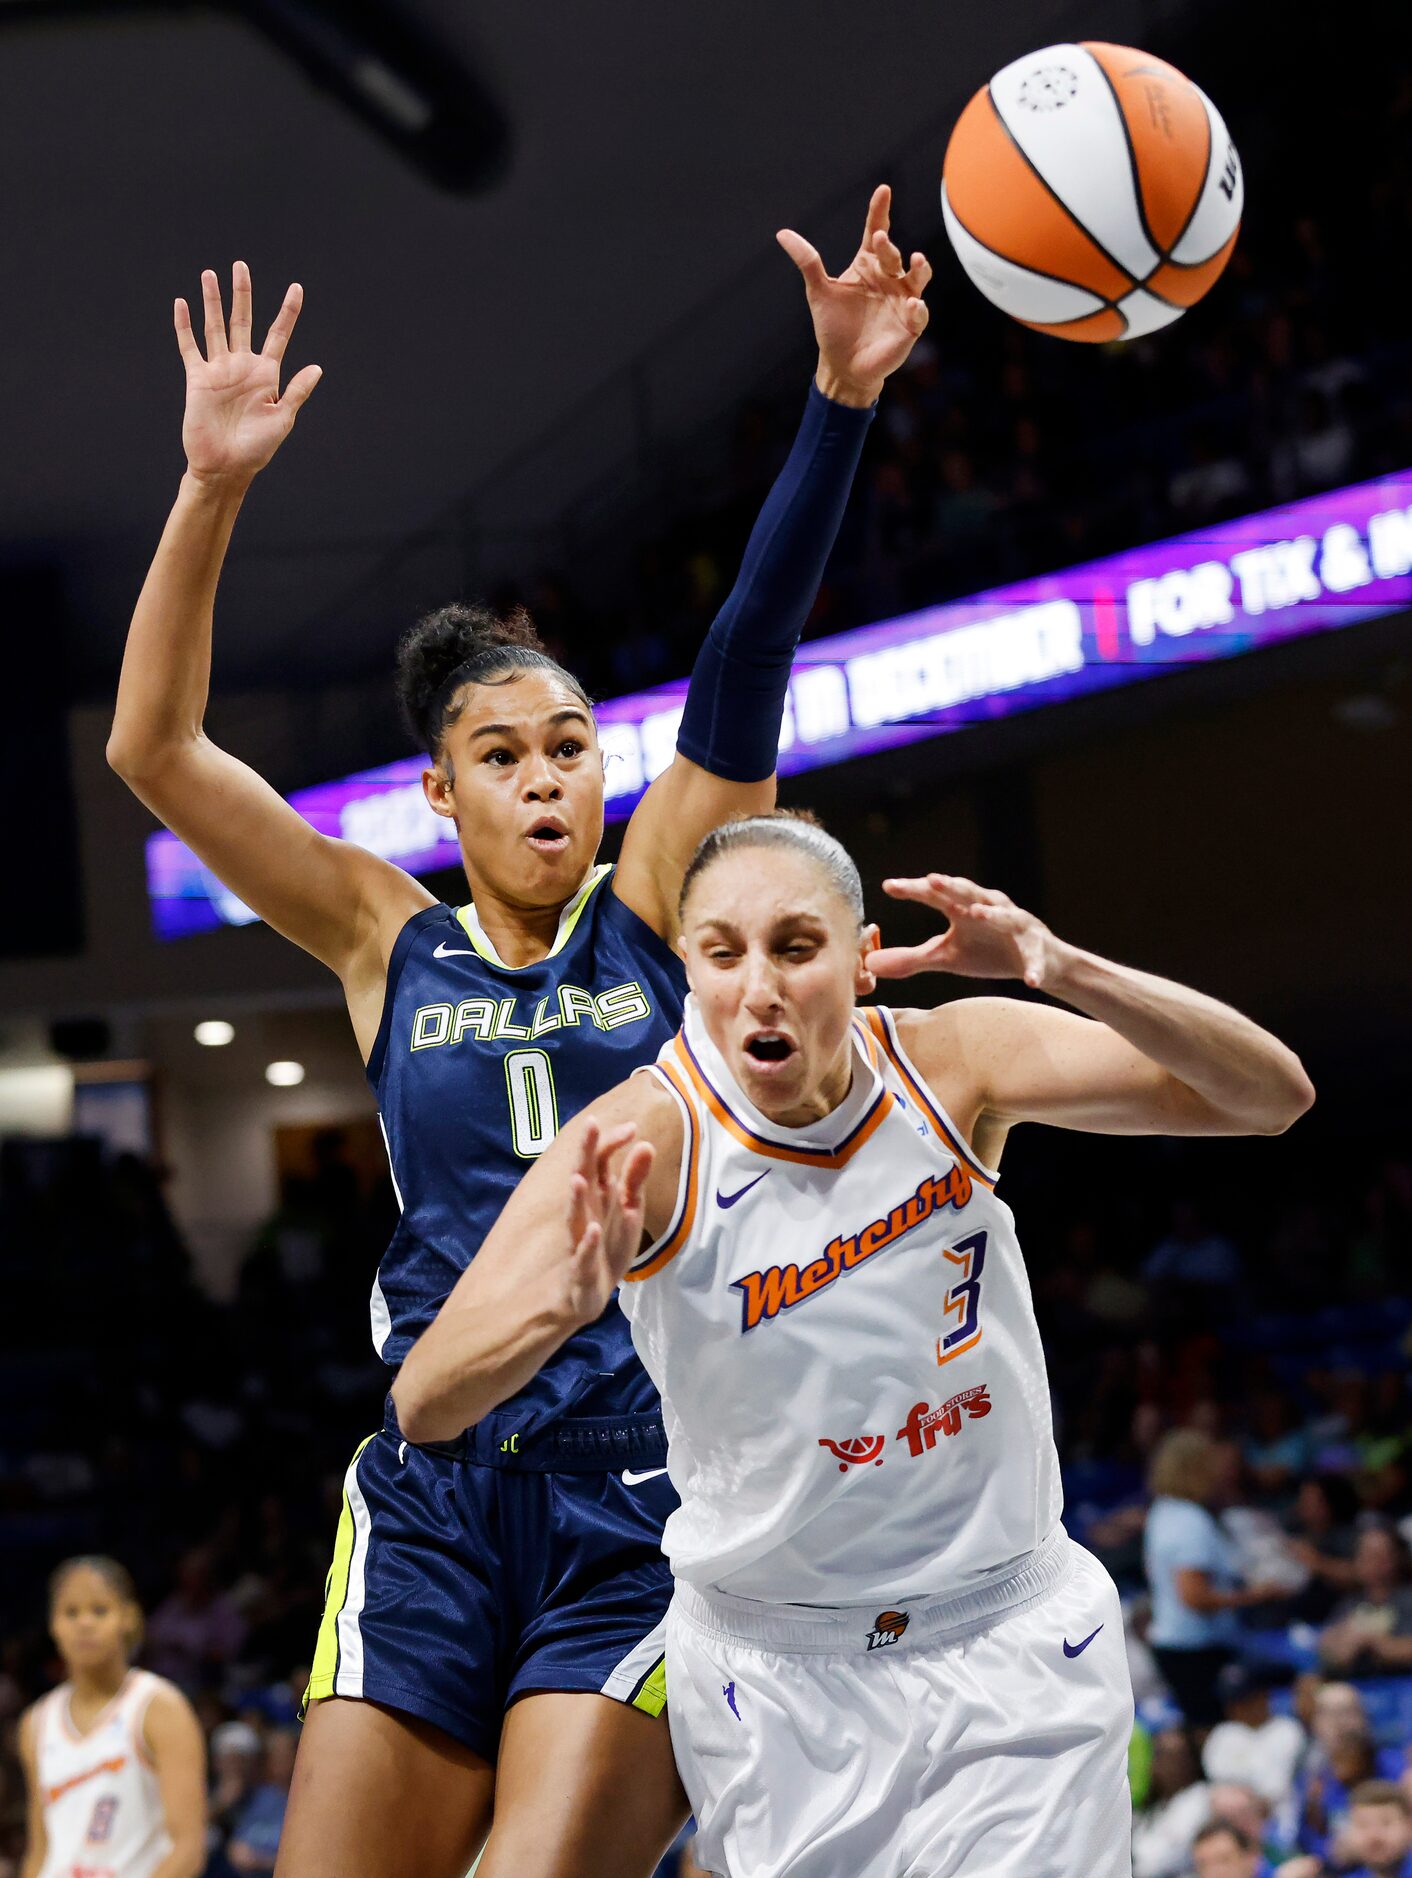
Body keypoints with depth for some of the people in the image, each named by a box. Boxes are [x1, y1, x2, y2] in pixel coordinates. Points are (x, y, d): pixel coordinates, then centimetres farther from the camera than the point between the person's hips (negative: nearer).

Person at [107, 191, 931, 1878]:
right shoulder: (390, 945, 10)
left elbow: (747, 662, -5)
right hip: (434, 1495, 2)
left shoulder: (655, 905, 8)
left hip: (646, 1496, -2)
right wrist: (211, 492, -10)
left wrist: (840, 401, -17)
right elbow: (153, 751, 1)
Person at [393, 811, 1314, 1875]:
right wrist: (564, 1302, -48)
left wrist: (1065, 972, -30)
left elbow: (1272, 1096, -14)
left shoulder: (949, 1062, -12)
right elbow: (423, 1407, -26)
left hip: (1010, 1641, 1)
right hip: (773, 1675, -1)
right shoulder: (641, 1142, -20)